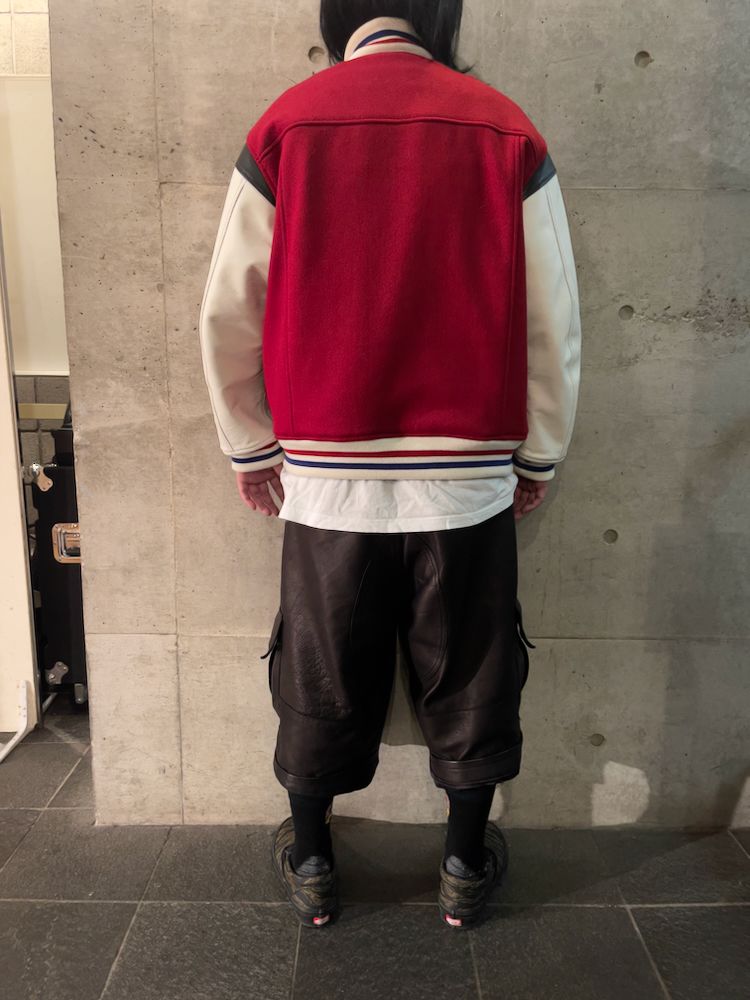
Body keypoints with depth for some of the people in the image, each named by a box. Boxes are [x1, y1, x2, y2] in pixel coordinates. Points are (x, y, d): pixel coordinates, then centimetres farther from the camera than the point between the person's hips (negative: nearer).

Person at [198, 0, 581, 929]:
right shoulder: (506, 131, 0)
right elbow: (553, 322, 0)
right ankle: (466, 867, 36)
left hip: (326, 473, 0)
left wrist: (248, 445, 12)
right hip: (470, 474, 1)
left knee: (321, 678, 17)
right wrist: (538, 454, 11)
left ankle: (311, 863, 37)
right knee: (467, 676, 17)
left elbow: (228, 313, 0)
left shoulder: (285, 124, -1)